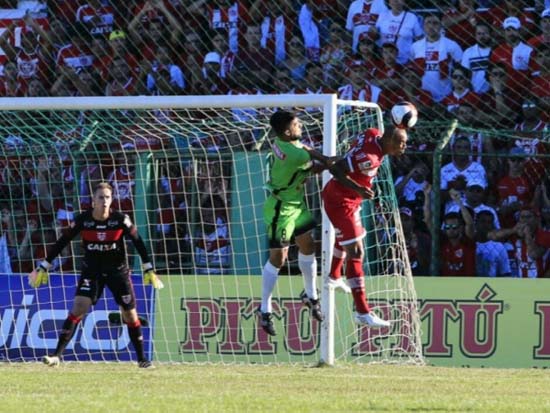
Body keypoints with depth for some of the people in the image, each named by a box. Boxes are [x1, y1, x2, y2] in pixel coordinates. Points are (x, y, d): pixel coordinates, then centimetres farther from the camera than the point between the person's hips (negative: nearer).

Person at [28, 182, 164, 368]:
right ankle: (57, 355, -19)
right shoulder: (83, 220, -12)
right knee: (78, 309, -16)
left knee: (130, 315, 4)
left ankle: (142, 358, 20)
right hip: (91, 270, -1)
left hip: (118, 271, 1)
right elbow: (62, 242, -6)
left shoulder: (121, 220, -13)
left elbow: (138, 242, -5)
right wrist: (44, 267, -5)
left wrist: (149, 270, -7)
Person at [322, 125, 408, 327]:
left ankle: (334, 277, 62)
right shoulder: (368, 157, -34)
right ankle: (362, 312, -15)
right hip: (340, 202, -11)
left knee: (344, 240, 34)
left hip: (349, 199, 11)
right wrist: (358, 188, -38)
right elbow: (335, 169, -33)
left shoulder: (375, 134, -9)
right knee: (356, 252, -13)